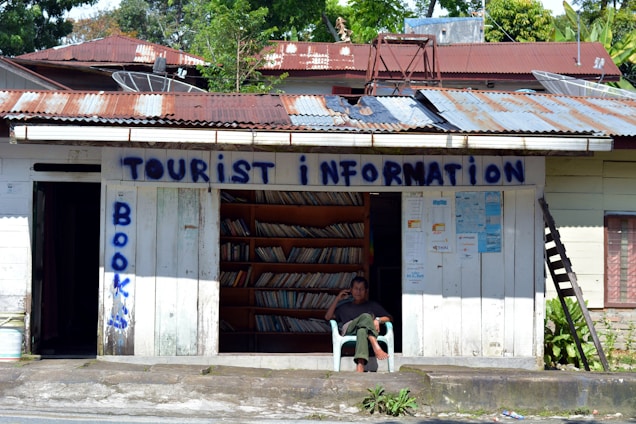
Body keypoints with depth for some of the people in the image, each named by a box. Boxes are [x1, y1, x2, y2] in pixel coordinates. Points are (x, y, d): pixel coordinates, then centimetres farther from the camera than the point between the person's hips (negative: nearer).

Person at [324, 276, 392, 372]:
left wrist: (378, 320, 0)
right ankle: (377, 348, -54)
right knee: (365, 316, -35)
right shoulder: (344, 307, 37)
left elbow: (390, 318, 22)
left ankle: (360, 368, -64)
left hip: (370, 331, 0)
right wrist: (337, 299, 19)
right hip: (348, 330, 0)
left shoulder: (373, 305, 35)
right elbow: (328, 317, 21)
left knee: (362, 331, -43)